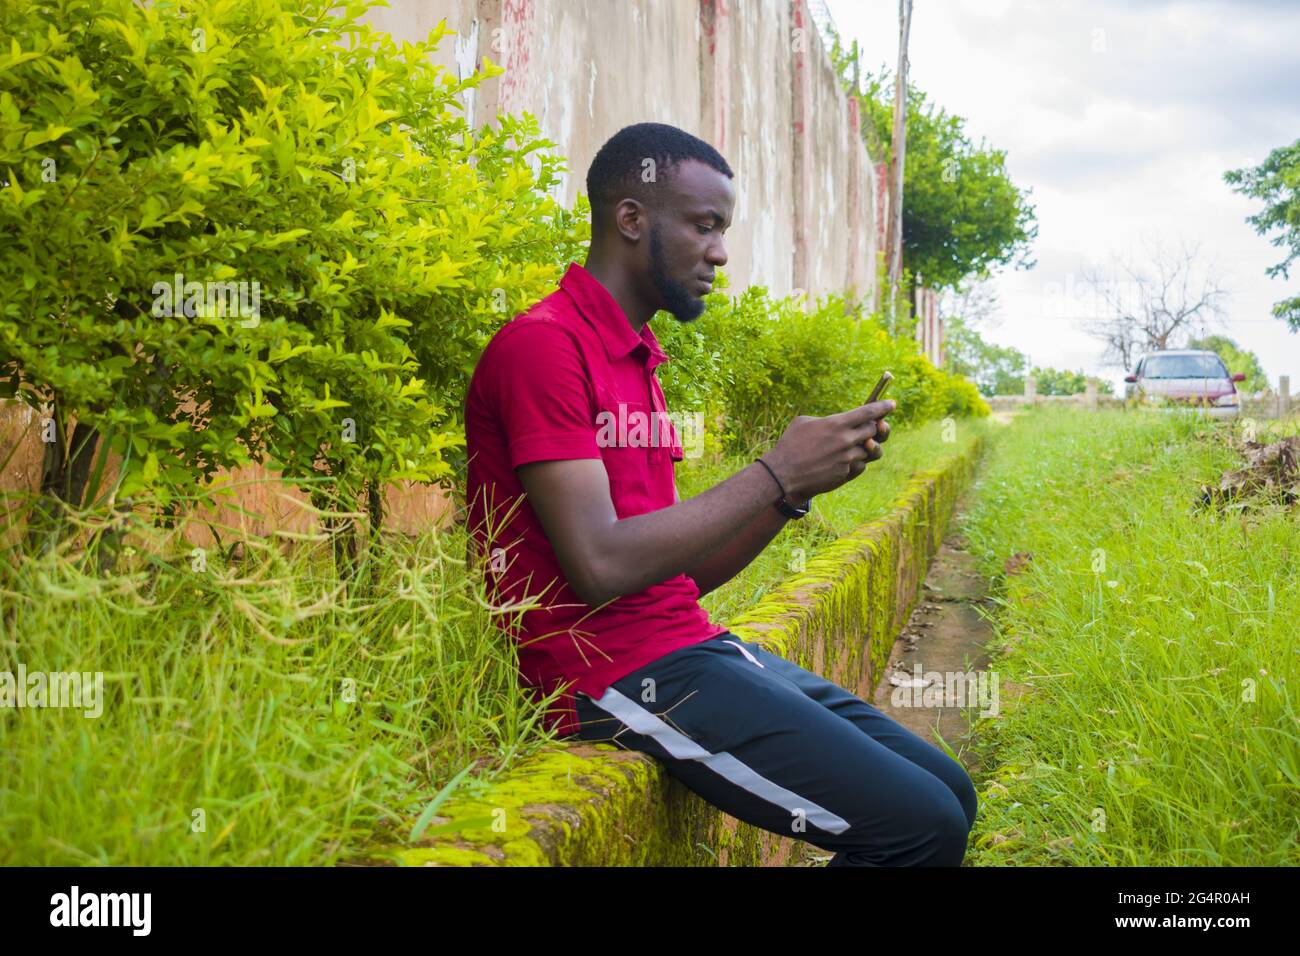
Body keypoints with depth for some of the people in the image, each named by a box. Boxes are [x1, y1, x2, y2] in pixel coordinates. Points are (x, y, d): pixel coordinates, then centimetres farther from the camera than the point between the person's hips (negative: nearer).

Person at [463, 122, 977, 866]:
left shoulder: (635, 360, 18)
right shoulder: (542, 345, -11)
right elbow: (600, 567, -21)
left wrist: (800, 485, 1)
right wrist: (776, 473, -14)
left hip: (689, 644, 9)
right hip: (623, 673, -9)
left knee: (946, 793, 8)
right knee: (920, 827, -14)